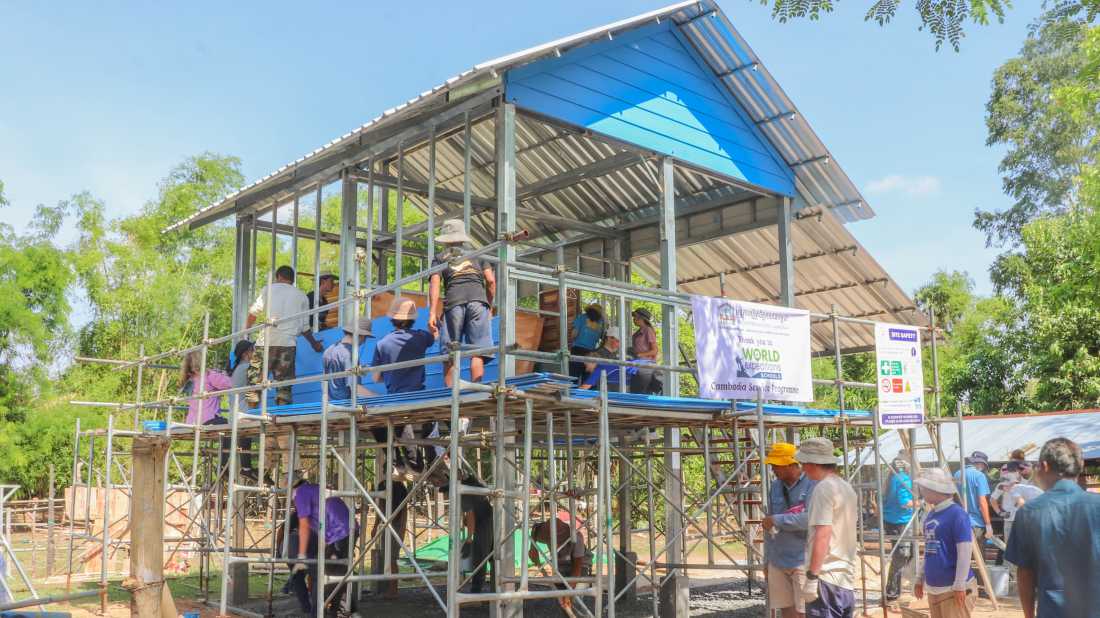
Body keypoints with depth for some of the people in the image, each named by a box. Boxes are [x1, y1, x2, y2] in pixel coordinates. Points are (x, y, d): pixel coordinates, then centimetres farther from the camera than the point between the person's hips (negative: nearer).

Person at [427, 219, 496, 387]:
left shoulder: (440, 258, 20)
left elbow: (435, 283, 4)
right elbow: (491, 281, 12)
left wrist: (432, 313, -2)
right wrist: (489, 305, 23)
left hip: (453, 303, 0)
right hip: (478, 300, 0)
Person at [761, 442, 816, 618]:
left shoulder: (812, 485, -11)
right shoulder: (775, 487, 10)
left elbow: (810, 518, -25)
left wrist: (776, 520, -16)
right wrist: (768, 558, 17)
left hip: (804, 561, -6)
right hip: (778, 562, 6)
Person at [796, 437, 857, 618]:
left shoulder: (824, 488, -14)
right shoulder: (847, 488, 14)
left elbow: (822, 535, -20)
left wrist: (812, 576, -19)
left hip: (827, 578, -9)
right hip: (846, 580, 9)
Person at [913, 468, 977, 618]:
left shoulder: (957, 514, -14)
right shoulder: (931, 515, 10)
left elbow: (965, 551, -17)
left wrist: (960, 585, -18)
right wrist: (921, 578, 20)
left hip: (953, 588, -8)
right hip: (934, 587, 8)